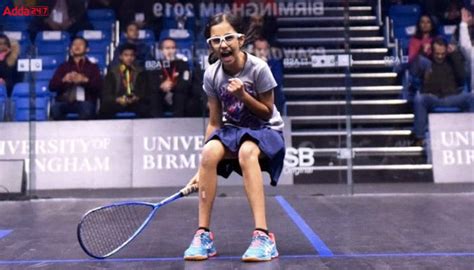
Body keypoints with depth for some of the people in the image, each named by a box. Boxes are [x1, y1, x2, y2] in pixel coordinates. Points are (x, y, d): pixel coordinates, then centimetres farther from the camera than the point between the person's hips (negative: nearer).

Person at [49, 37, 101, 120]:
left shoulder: (93, 67, 21)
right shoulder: (63, 66, 24)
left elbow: (99, 86, 4)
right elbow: (52, 86, 11)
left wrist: (85, 80, -15)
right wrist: (64, 80, -10)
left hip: (84, 101, -1)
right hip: (65, 101, 1)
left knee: (86, 107, -38)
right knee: (55, 108, -35)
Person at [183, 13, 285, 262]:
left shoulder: (258, 68, -17)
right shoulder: (211, 75, -6)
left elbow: (267, 113, -7)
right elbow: (215, 123, -2)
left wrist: (243, 95, -25)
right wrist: (203, 169, -6)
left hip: (265, 130, -3)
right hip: (232, 129, 3)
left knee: (247, 151, -39)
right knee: (209, 151, -31)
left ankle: (263, 235, -39)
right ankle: (203, 234, -22)